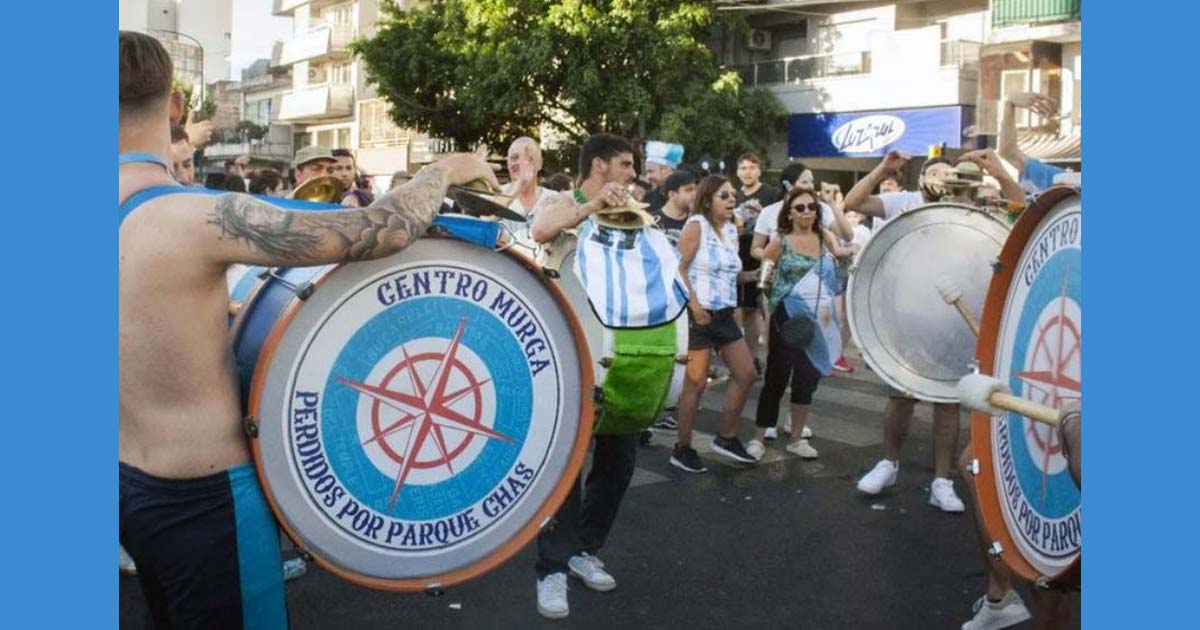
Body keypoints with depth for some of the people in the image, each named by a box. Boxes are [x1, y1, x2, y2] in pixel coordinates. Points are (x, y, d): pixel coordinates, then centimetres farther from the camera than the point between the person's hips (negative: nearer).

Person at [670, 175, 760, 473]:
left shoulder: (731, 230, 13)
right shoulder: (697, 225, -10)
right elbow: (678, 268, -17)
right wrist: (694, 305, -20)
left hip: (725, 314, 8)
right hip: (699, 314, -8)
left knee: (746, 375, 9)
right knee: (696, 383, -3)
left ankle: (726, 437, 23)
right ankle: (682, 449, 9)